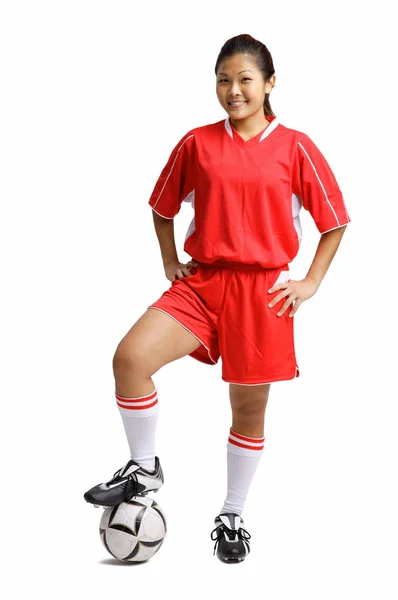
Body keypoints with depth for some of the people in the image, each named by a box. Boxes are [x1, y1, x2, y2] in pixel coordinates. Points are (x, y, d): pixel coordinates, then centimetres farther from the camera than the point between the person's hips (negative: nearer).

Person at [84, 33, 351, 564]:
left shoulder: (295, 147, -1)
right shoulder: (197, 143, 4)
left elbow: (335, 220, 6)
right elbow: (163, 206, 18)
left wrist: (311, 283, 0)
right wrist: (170, 263, 9)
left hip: (263, 291, -1)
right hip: (201, 282, 2)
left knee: (249, 408, 8)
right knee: (131, 356, -21)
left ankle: (233, 517, 28)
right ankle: (144, 469, 1)